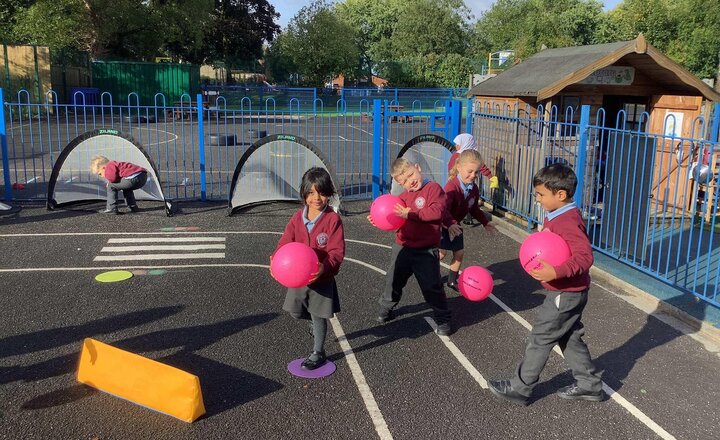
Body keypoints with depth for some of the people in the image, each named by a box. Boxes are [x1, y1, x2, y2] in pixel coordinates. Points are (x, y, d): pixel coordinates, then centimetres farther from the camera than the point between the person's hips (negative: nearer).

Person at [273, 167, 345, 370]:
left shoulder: (333, 220, -16)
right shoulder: (298, 218, -2)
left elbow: (337, 251, -21)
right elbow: (285, 242, -4)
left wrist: (325, 267, -38)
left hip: (322, 278, -5)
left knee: (318, 316, 6)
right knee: (296, 312, 17)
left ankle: (318, 353, 24)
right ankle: (316, 323, 49)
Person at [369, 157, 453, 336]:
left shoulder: (433, 188, -10)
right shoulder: (403, 196, 7)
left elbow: (437, 211, -25)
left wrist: (411, 214, -28)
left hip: (426, 251, -5)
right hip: (402, 248, 5)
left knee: (433, 287, 0)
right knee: (394, 281, 18)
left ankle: (443, 320, 18)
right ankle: (386, 308, 43)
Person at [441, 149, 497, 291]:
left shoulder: (474, 189, -6)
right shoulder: (452, 186, -32)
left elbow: (474, 209, 11)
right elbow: (444, 208, -44)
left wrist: (485, 223, 10)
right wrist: (450, 224, -59)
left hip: (455, 225, 7)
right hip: (443, 224, -7)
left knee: (459, 253, 10)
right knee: (441, 253, -8)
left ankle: (452, 280, 27)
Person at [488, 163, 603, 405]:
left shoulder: (568, 223, -27)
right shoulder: (558, 217, 6)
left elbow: (584, 257, -35)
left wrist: (556, 272, -44)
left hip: (564, 294, -10)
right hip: (569, 292, 10)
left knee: (540, 338, 1)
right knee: (569, 337, 20)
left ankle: (520, 388, 14)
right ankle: (589, 384, 32)